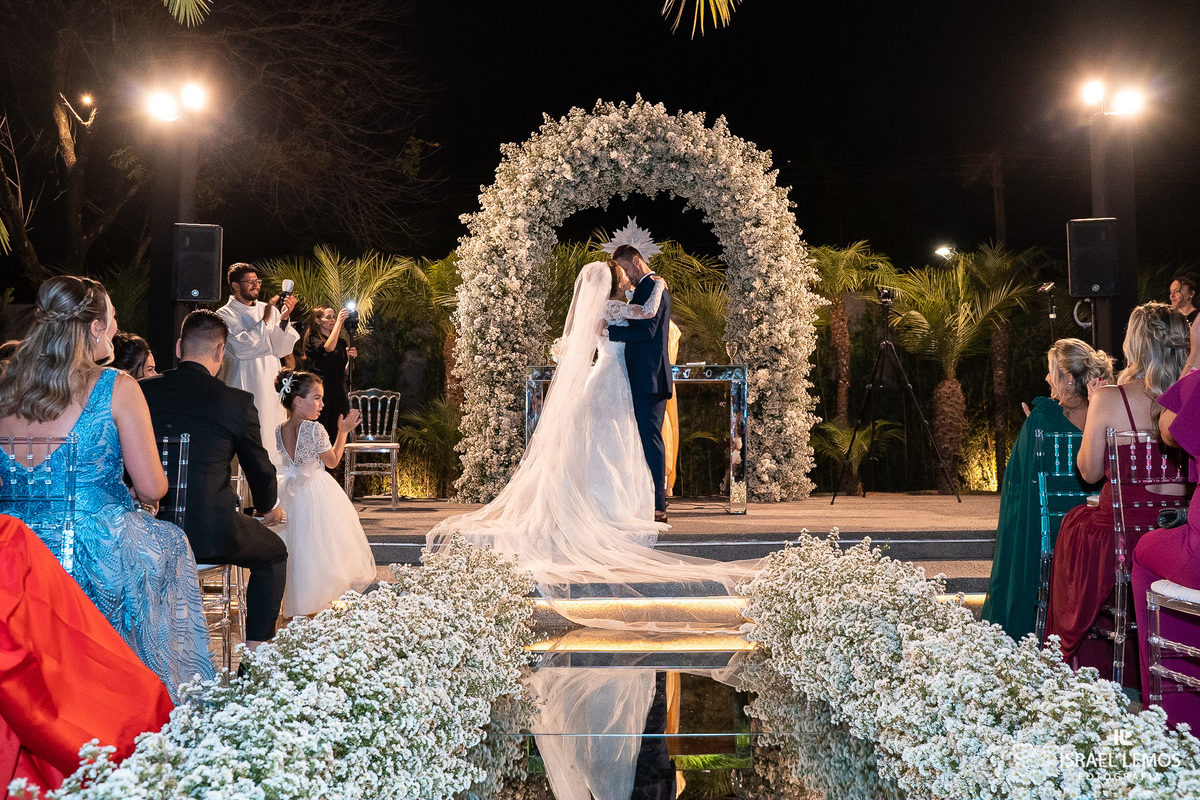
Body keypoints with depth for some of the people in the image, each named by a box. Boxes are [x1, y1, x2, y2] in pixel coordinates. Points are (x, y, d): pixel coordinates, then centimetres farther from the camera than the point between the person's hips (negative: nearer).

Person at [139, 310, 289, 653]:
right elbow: (260, 468, 4)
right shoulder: (238, 402, -9)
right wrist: (271, 507, 26)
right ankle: (255, 652, 19)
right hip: (210, 532, -4)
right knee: (274, 553, 23)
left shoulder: (143, 391, 1)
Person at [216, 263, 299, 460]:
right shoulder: (225, 314, 1)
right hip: (244, 386, -4)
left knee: (273, 438, 3)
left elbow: (281, 350, 4)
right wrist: (265, 321, -12)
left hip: (271, 384, 4)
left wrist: (283, 320, -9)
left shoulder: (269, 310, 11)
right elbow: (242, 348, -14)